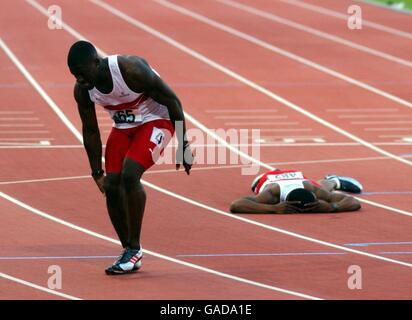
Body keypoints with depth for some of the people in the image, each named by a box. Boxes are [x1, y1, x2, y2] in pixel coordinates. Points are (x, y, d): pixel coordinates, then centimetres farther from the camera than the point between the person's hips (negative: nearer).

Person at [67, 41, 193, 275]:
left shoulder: (131, 69, -31)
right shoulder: (82, 90, -13)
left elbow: (172, 100, -21)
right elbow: (90, 131, 2)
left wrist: (183, 145, -17)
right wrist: (97, 173, 3)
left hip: (156, 121, -6)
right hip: (123, 127, 6)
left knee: (129, 174, -25)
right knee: (111, 186, -5)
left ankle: (135, 249, -15)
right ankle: (128, 250, 12)